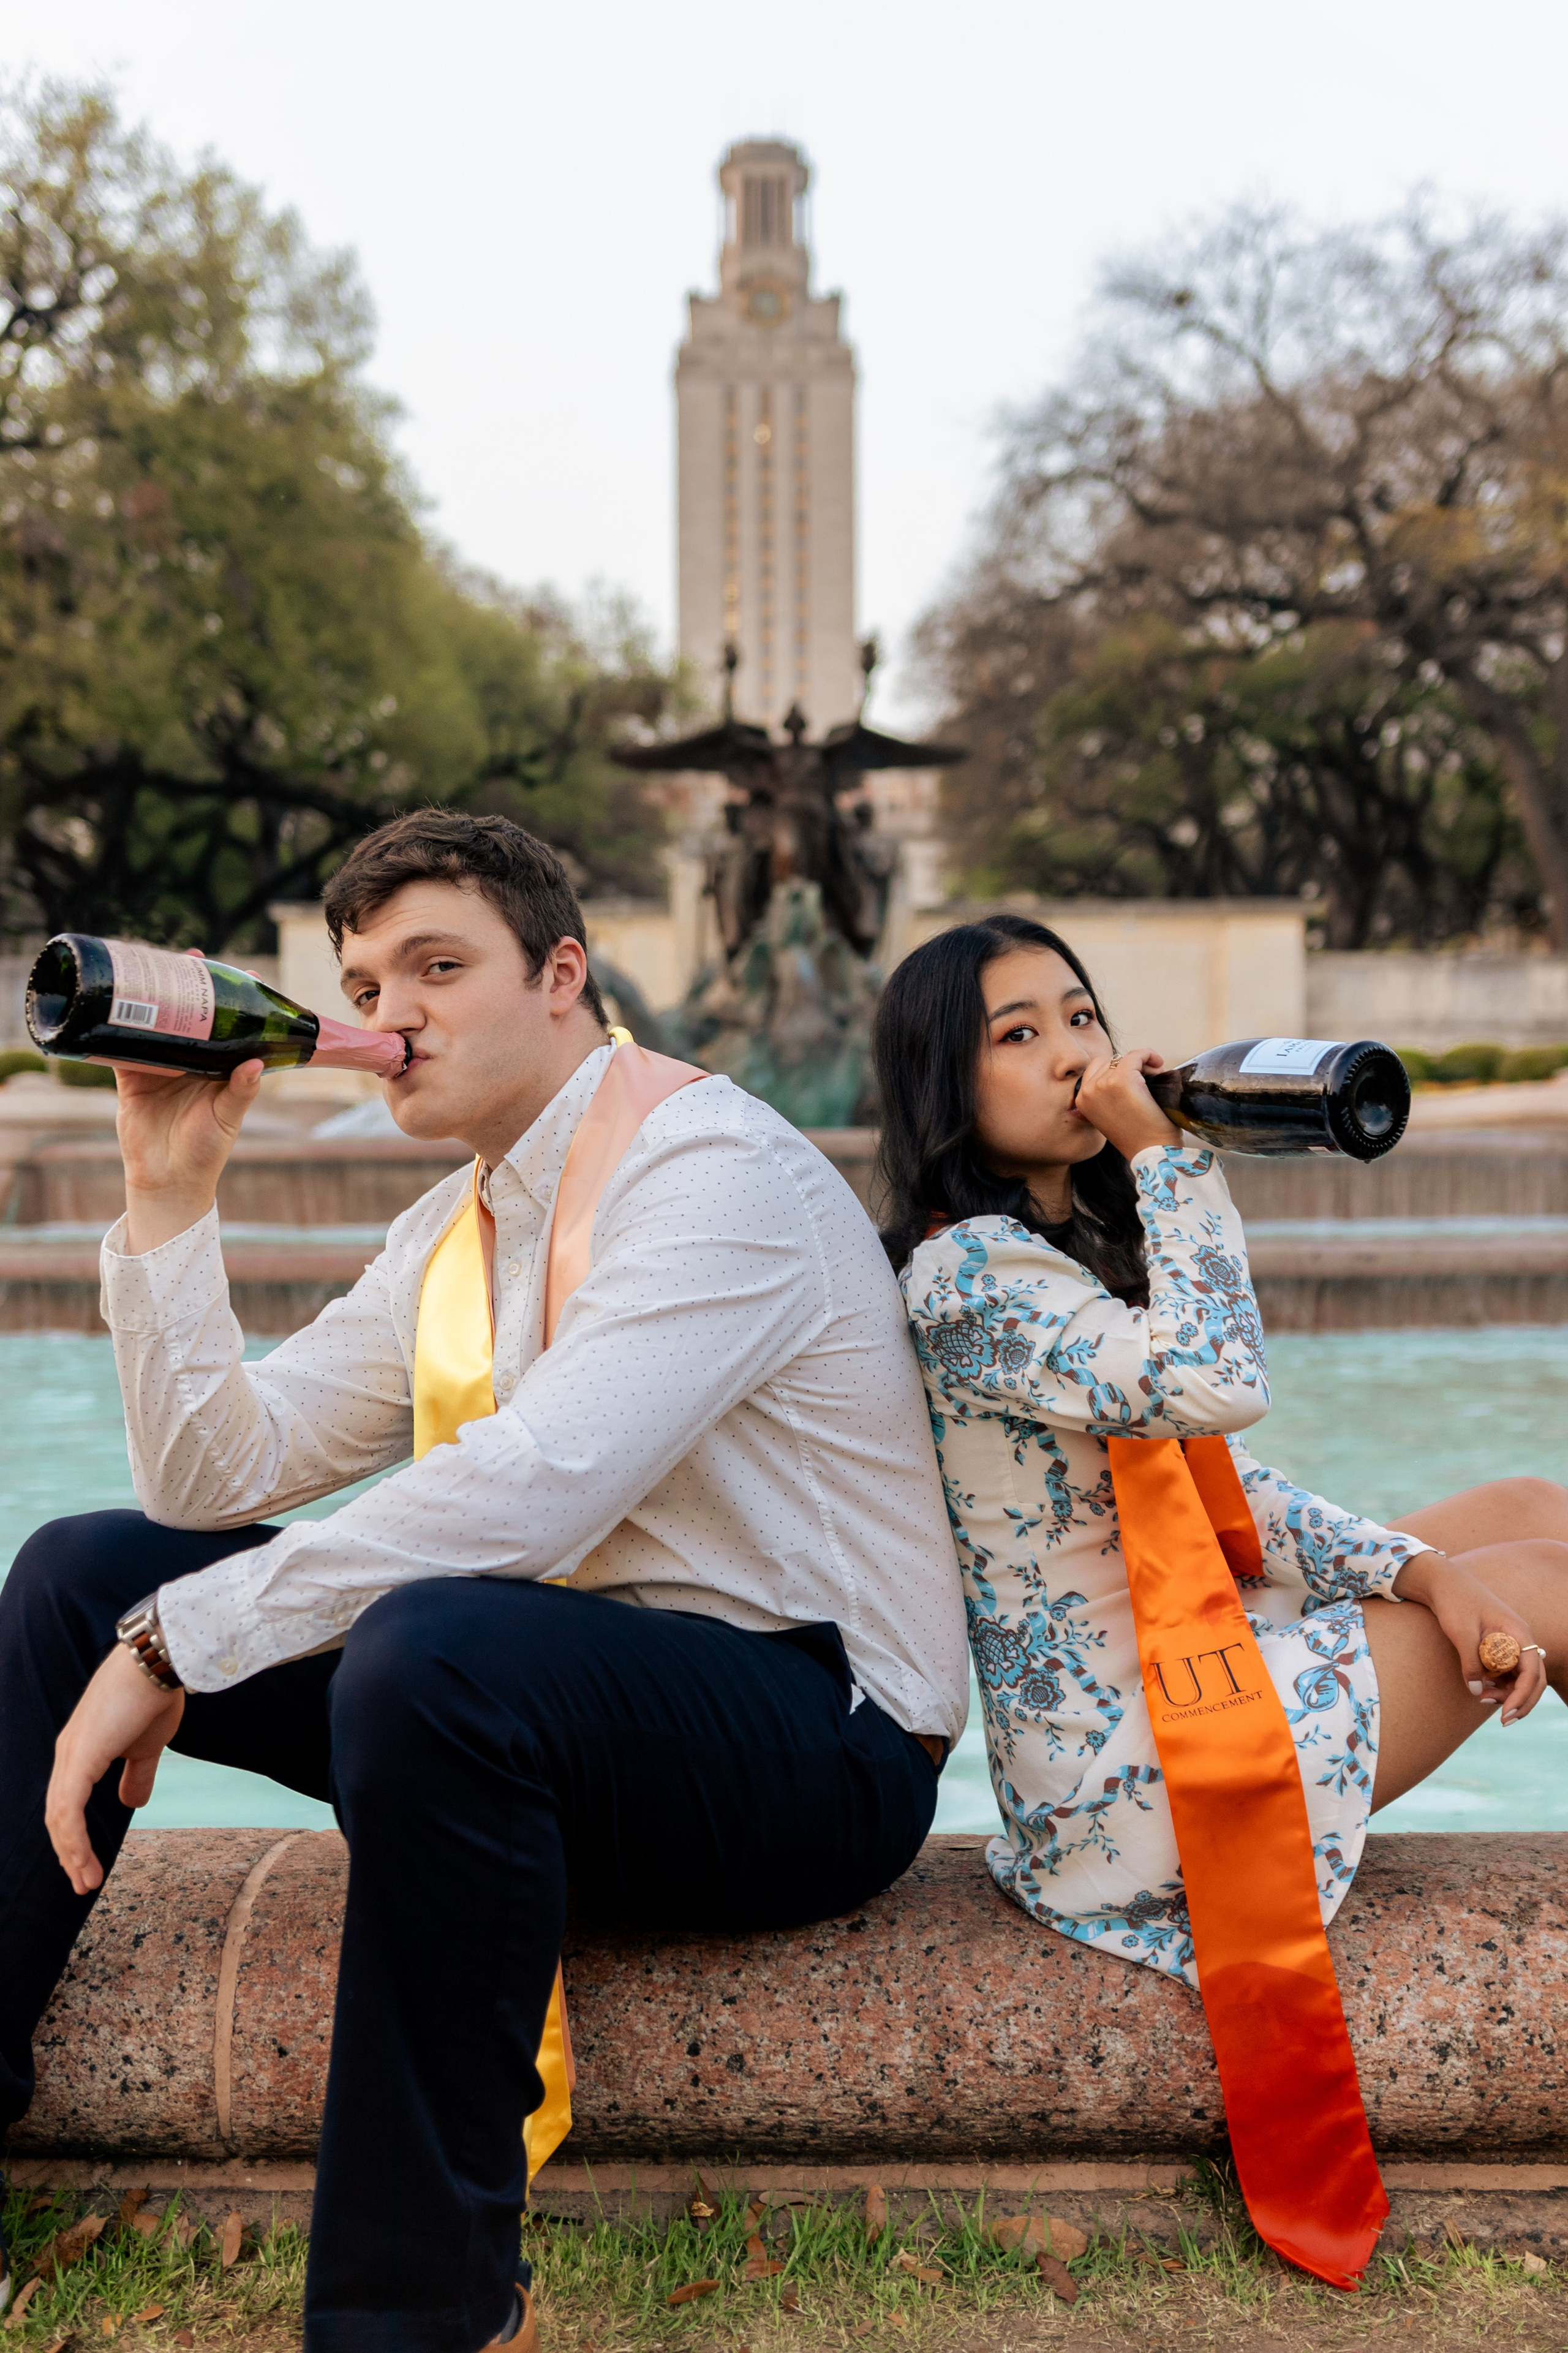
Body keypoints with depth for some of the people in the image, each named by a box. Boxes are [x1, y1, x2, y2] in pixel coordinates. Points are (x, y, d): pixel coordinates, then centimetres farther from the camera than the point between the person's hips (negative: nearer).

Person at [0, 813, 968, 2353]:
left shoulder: (716, 1168, -16)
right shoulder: (455, 1231, 12)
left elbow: (540, 1485, -31)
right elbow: (210, 1478, 7)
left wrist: (180, 1642, -27)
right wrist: (171, 1196, -2)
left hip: (814, 1744, -8)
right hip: (577, 1686, 9)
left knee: (432, 1647, -40)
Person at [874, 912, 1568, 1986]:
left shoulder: (1086, 1244, 11)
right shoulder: (967, 1272, -19)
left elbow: (1225, 1485, 8)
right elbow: (1218, 1390, -30)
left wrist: (1426, 1571, -5)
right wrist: (1166, 1157, -19)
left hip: (1182, 1657, 9)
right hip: (1132, 1773, -9)